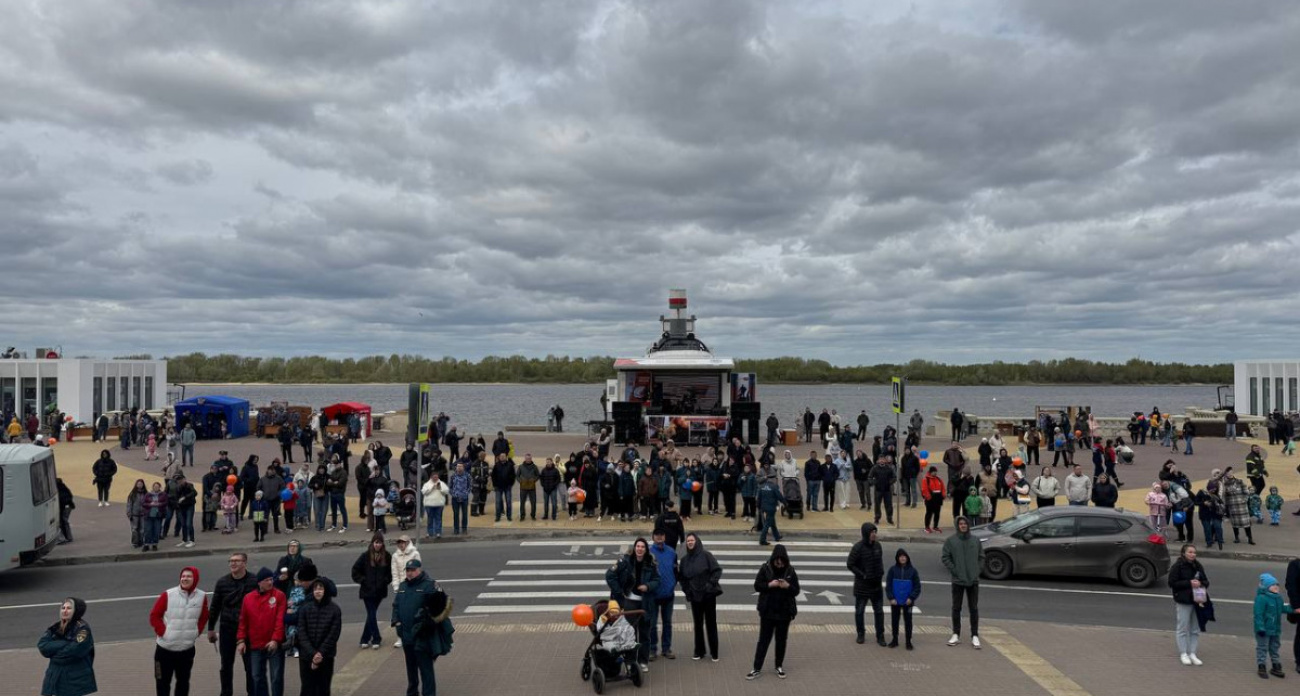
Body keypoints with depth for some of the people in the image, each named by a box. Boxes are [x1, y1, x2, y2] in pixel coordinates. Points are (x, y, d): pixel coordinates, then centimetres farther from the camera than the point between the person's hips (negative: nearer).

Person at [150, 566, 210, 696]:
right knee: (163, 681, 8)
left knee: (183, 681, 15)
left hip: (187, 648, 2)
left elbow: (204, 617, 11)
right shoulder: (168, 595, -11)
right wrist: (163, 632, -11)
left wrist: (197, 632, 1)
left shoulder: (202, 596, -3)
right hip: (165, 648, -2)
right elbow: (154, 616, -4)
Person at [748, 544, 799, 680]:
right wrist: (769, 585, -22)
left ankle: (779, 666, 29)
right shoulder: (765, 569, -8)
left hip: (784, 612, 1)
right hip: (767, 612, -1)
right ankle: (757, 669, 10)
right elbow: (757, 586, -5)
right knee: (763, 640, 4)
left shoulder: (790, 571, -4)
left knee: (781, 640, 13)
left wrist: (788, 586, -21)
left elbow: (796, 591, 0)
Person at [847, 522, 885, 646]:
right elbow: (850, 565, -12)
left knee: (879, 611, 6)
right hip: (861, 586, -4)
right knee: (859, 611, 9)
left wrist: (881, 573, 0)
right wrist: (863, 575, -16)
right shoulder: (858, 547, -15)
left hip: (876, 585, 4)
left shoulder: (877, 545, 0)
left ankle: (880, 636, 16)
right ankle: (861, 634, 26)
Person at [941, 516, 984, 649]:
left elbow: (981, 557, 12)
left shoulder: (976, 541, 5)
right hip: (957, 580, -1)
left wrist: (977, 570, 1)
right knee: (956, 608, 6)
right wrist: (954, 570, -10)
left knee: (974, 609, 4)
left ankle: (975, 636, 11)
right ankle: (956, 635, 16)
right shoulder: (950, 541, -3)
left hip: (973, 580, 2)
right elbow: (945, 557, -4)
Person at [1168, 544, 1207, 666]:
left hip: (1197, 601, 6)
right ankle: (1183, 654, 11)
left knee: (1195, 629, 10)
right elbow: (1172, 583, -12)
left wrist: (1201, 583, -10)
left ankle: (1192, 653, 20)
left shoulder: (1198, 566, 9)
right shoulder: (1177, 566, -9)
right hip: (1183, 602, -6)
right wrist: (1189, 583, -20)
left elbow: (1206, 581, 13)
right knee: (1182, 628, 1)